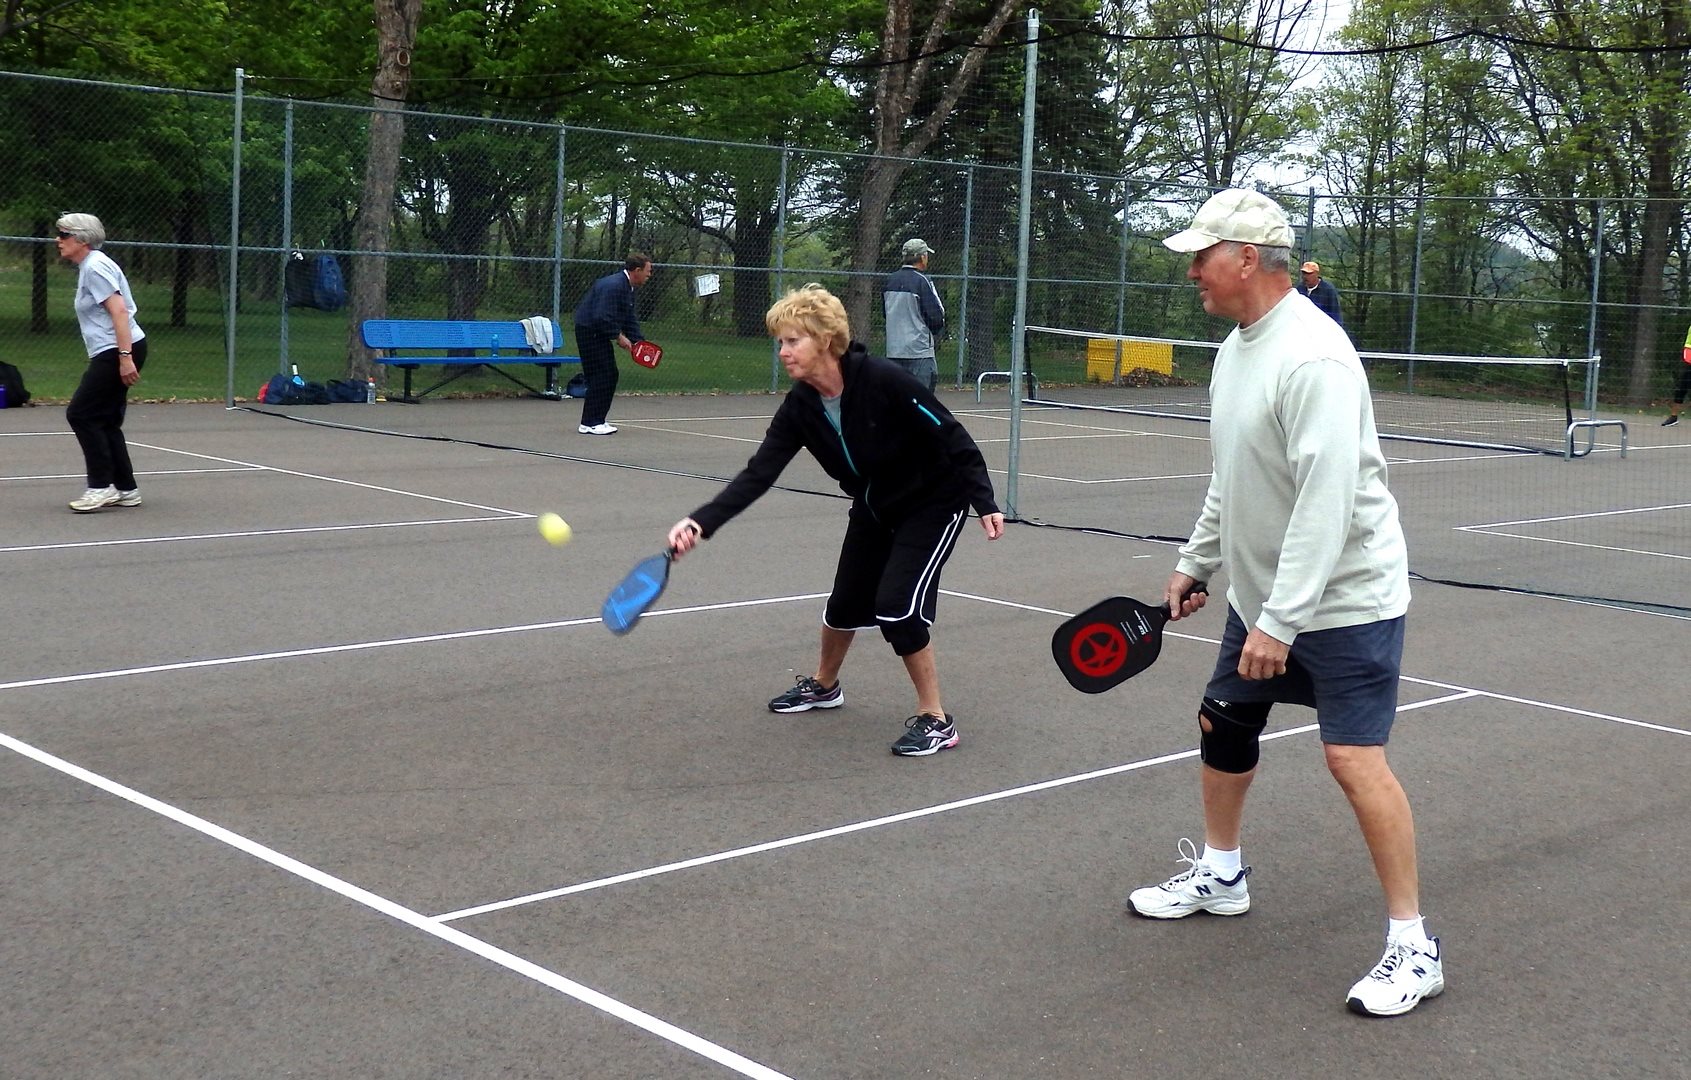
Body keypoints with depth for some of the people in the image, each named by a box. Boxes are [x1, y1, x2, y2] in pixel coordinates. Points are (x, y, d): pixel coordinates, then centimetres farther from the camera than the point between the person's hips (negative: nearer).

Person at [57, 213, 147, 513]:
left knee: (80, 413, -9)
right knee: (106, 422, 11)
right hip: (113, 353, 10)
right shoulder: (88, 267, 19)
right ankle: (126, 489, 13)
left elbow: (119, 311, -21)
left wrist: (126, 357, -27)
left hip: (118, 353, -10)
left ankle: (101, 486, -6)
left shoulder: (95, 267, -12)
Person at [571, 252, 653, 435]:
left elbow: (630, 320, 15)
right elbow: (602, 317, -28)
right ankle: (589, 423, -7)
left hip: (599, 334, 11)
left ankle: (596, 420, 17)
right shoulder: (613, 285, -22)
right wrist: (619, 337, -19)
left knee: (610, 376, 11)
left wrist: (638, 343, 4)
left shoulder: (628, 288, 12)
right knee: (601, 376, -11)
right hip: (589, 331, -11)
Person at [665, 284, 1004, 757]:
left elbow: (953, 437, -23)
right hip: (874, 508, 6)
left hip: (934, 504, -6)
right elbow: (757, 474, -20)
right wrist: (701, 522, -33)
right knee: (846, 604, 14)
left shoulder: (884, 382, -30)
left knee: (897, 606, -19)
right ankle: (824, 686, 44)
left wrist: (984, 503, -25)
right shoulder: (800, 407, -14)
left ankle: (936, 719, -4)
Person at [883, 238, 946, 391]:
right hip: (919, 351, -6)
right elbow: (936, 314, -11)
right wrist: (937, 331, 9)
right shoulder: (923, 281, -12)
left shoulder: (890, 280, 7)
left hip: (893, 351, 7)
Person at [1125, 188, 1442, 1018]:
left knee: (1353, 757, -12)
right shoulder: (1236, 348, 7)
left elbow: (1327, 500, -29)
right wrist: (1196, 562, 21)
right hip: (1261, 592, 10)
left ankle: (1412, 947, -2)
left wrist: (1281, 620, -29)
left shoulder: (1312, 358, -24)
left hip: (1343, 598, -9)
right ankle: (1220, 873, 37)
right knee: (1222, 724, 16)